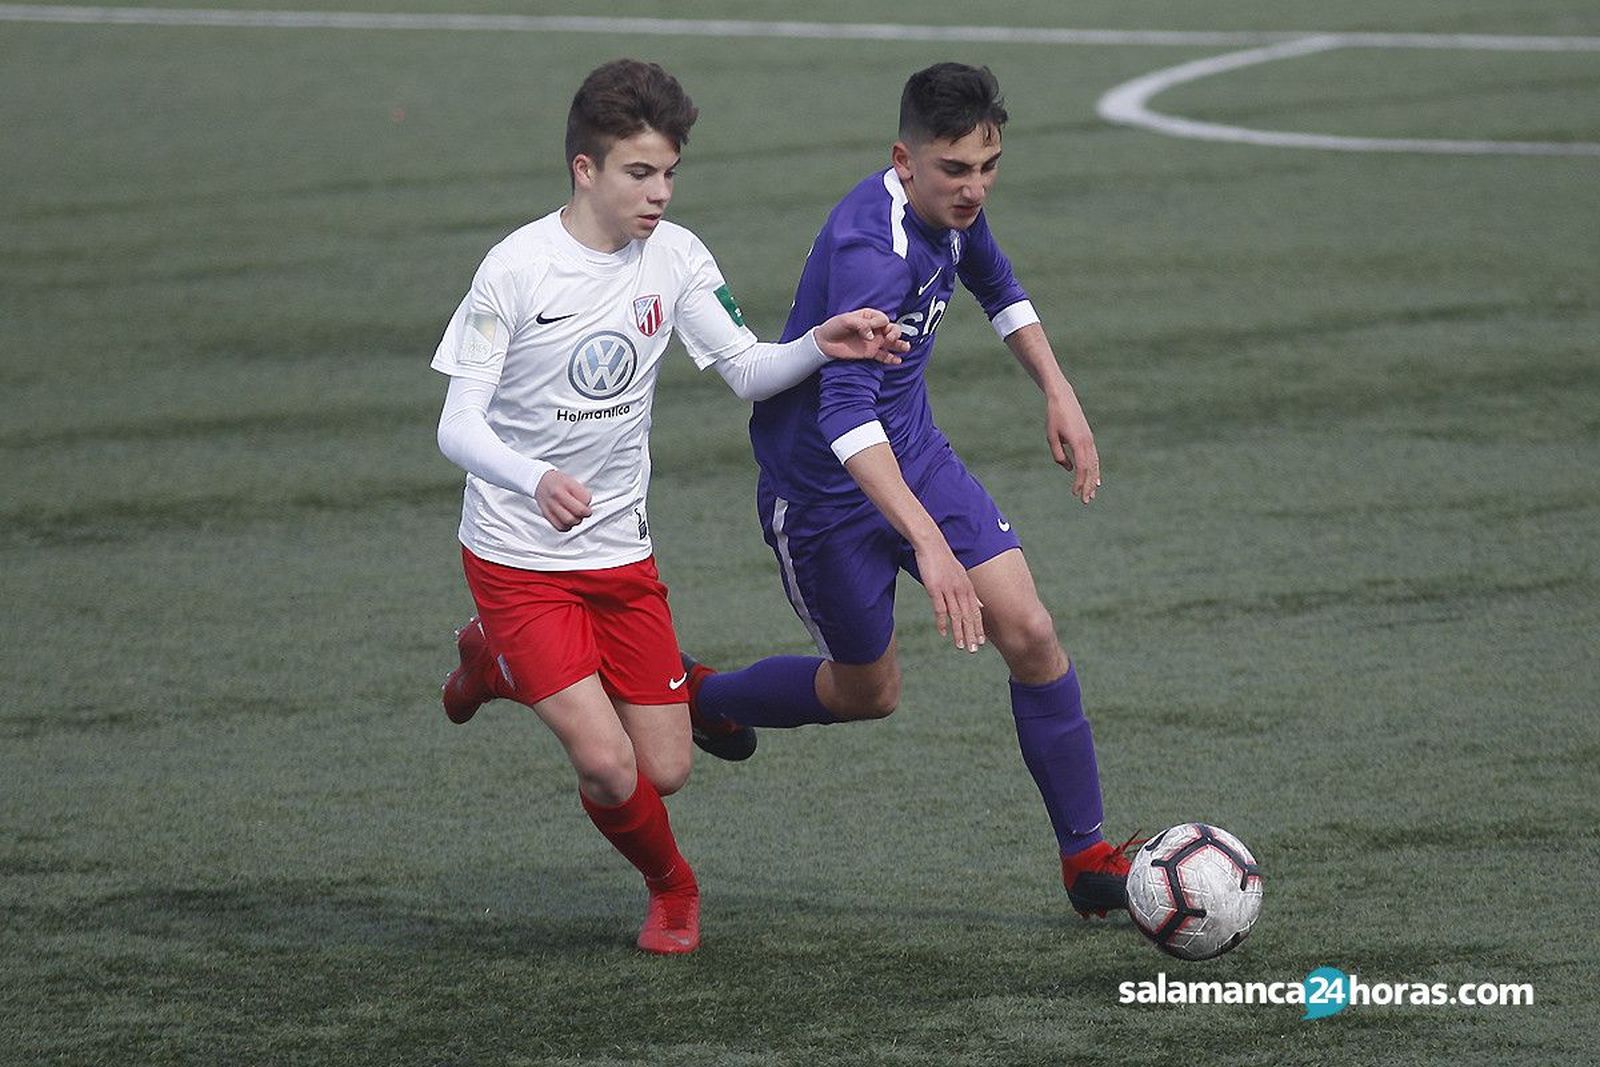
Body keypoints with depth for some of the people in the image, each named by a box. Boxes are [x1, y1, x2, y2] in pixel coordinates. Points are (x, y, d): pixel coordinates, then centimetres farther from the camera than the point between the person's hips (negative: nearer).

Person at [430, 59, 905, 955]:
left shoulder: (674, 257, -3)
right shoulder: (518, 267, -16)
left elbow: (749, 371, 0)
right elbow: (458, 424, -18)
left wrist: (823, 345, -22)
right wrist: (536, 481, -38)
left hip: (621, 552, 5)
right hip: (518, 555, -5)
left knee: (667, 771, 5)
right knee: (610, 768, -16)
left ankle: (499, 665, 31)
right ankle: (672, 889, 18)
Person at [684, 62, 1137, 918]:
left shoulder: (952, 205, -6)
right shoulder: (871, 248, -34)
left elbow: (994, 284, 20)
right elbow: (845, 414, -45)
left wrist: (1058, 392, 11)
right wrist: (930, 543, -54)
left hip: (914, 455, 7)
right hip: (823, 487, -7)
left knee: (1029, 633, -6)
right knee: (868, 693, 11)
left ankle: (1086, 861, 3)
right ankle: (696, 698, 39)